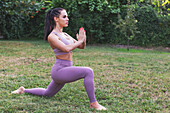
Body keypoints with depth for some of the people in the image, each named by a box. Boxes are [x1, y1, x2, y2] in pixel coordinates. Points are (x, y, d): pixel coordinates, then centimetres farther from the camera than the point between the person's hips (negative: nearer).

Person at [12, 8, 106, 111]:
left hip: (66, 71, 9)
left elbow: (82, 46, 10)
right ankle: (93, 103, -18)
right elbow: (66, 48, -28)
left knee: (47, 94, 27)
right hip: (59, 70, -9)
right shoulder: (52, 36, -13)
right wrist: (79, 41, -17)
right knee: (88, 72, -26)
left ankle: (24, 90, 45)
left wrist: (83, 40, -11)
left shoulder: (64, 34, 12)